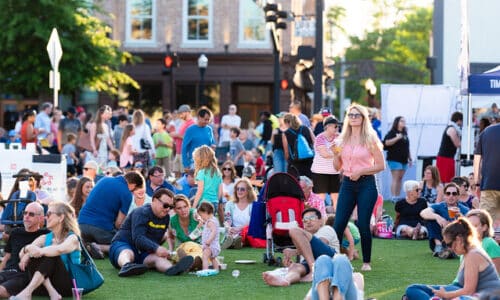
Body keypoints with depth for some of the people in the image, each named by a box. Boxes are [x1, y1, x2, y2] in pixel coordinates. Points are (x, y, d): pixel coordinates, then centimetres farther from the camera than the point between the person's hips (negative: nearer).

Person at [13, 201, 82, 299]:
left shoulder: (72, 238, -5)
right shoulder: (45, 238, 12)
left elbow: (60, 250, -31)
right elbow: (22, 253, -4)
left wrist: (40, 251, -32)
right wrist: (28, 249, -25)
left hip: (68, 286, -5)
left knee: (50, 255, -26)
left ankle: (27, 292, -41)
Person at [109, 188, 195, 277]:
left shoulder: (166, 218, 14)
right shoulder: (141, 213, -13)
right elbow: (138, 238, -27)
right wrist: (156, 248, -39)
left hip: (143, 253, 5)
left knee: (158, 257, -29)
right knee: (127, 253, -42)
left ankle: (172, 269, -65)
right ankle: (126, 266, -79)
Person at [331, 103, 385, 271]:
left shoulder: (370, 139, -3)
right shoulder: (342, 140, 9)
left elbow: (380, 165, -5)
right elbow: (337, 167, 13)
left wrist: (361, 171, -14)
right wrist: (336, 154, -5)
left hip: (366, 184, -4)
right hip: (347, 184, 4)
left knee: (363, 225, -2)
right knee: (338, 224, -1)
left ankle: (366, 262, 10)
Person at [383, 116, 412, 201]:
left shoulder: (404, 134, 18)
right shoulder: (392, 133, -3)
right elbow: (386, 143, -15)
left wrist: (410, 158, 23)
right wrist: (397, 138, -21)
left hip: (404, 160, 7)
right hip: (394, 159, -7)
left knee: (400, 179, 6)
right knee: (395, 178, -11)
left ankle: (398, 196, 7)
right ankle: (394, 197, -14)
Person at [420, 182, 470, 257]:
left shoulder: (464, 210, 3)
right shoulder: (438, 207, 2)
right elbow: (423, 213, -18)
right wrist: (437, 217, -37)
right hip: (440, 240, 0)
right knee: (431, 217, -16)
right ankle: (438, 246, -31)